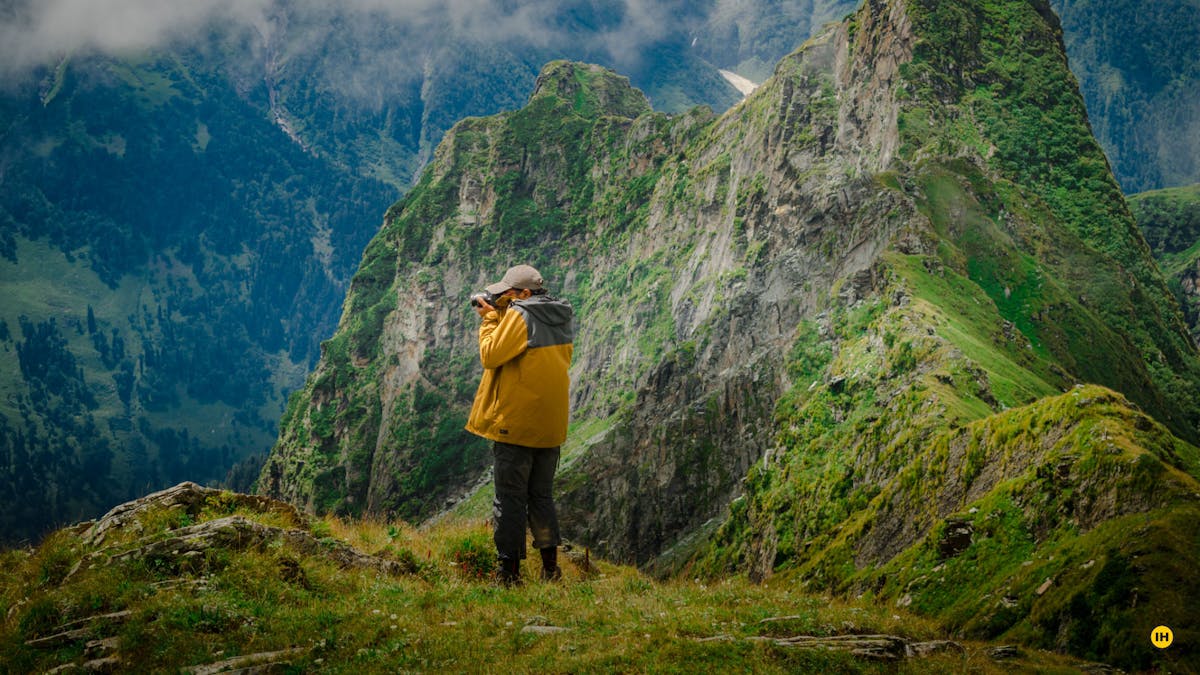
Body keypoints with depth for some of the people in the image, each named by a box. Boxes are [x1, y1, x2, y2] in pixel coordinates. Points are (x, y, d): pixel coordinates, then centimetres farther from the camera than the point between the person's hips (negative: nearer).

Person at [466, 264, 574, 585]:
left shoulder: (519, 316, -14)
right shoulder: (564, 317, 10)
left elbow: (491, 355, -12)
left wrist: (489, 319, -2)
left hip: (516, 423, -7)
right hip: (551, 425, 7)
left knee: (510, 499, -1)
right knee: (542, 496, 16)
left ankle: (510, 570, 0)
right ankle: (550, 566, 14)